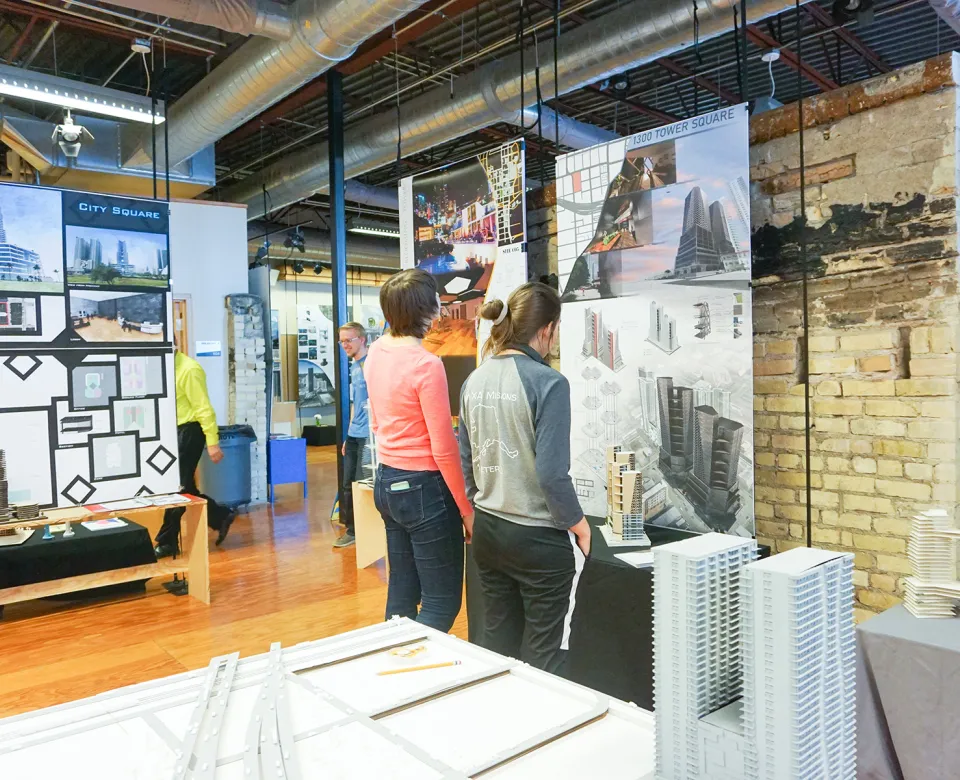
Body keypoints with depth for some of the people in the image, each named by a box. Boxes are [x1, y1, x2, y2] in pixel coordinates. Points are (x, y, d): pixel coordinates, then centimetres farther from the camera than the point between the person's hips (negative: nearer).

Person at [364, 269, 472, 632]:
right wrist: (466, 509, -10)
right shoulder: (427, 364, -21)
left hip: (386, 482, 9)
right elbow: (443, 449, -19)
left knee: (401, 594, 19)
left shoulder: (376, 352, 4)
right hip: (423, 488, -8)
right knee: (442, 602, 4)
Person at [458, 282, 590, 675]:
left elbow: (466, 461, 9)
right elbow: (552, 473, -20)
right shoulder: (547, 382, -18)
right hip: (538, 536, -6)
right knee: (544, 655, 9)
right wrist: (578, 524, -5)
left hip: (487, 529, 7)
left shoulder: (474, 381, 2)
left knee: (497, 641, 20)